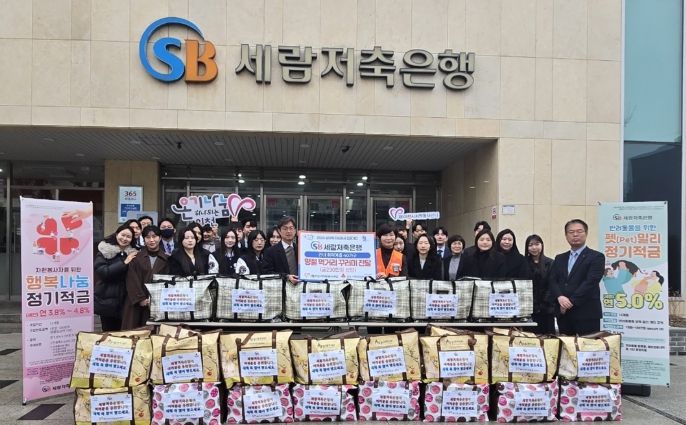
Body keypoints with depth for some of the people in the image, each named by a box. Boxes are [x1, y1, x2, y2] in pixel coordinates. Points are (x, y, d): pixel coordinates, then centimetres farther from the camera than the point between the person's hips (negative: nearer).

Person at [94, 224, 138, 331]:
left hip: (124, 301, 3)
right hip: (107, 301, -3)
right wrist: (124, 263, -15)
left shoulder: (132, 254, 8)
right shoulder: (104, 251, -1)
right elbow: (103, 272, -16)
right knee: (108, 332, 3)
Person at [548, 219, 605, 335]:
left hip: (587, 314, -4)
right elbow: (552, 281, 7)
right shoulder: (559, 258, 17)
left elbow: (590, 282, -11)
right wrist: (560, 297, -13)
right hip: (563, 314, 5)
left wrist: (571, 301, -15)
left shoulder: (596, 257, 0)